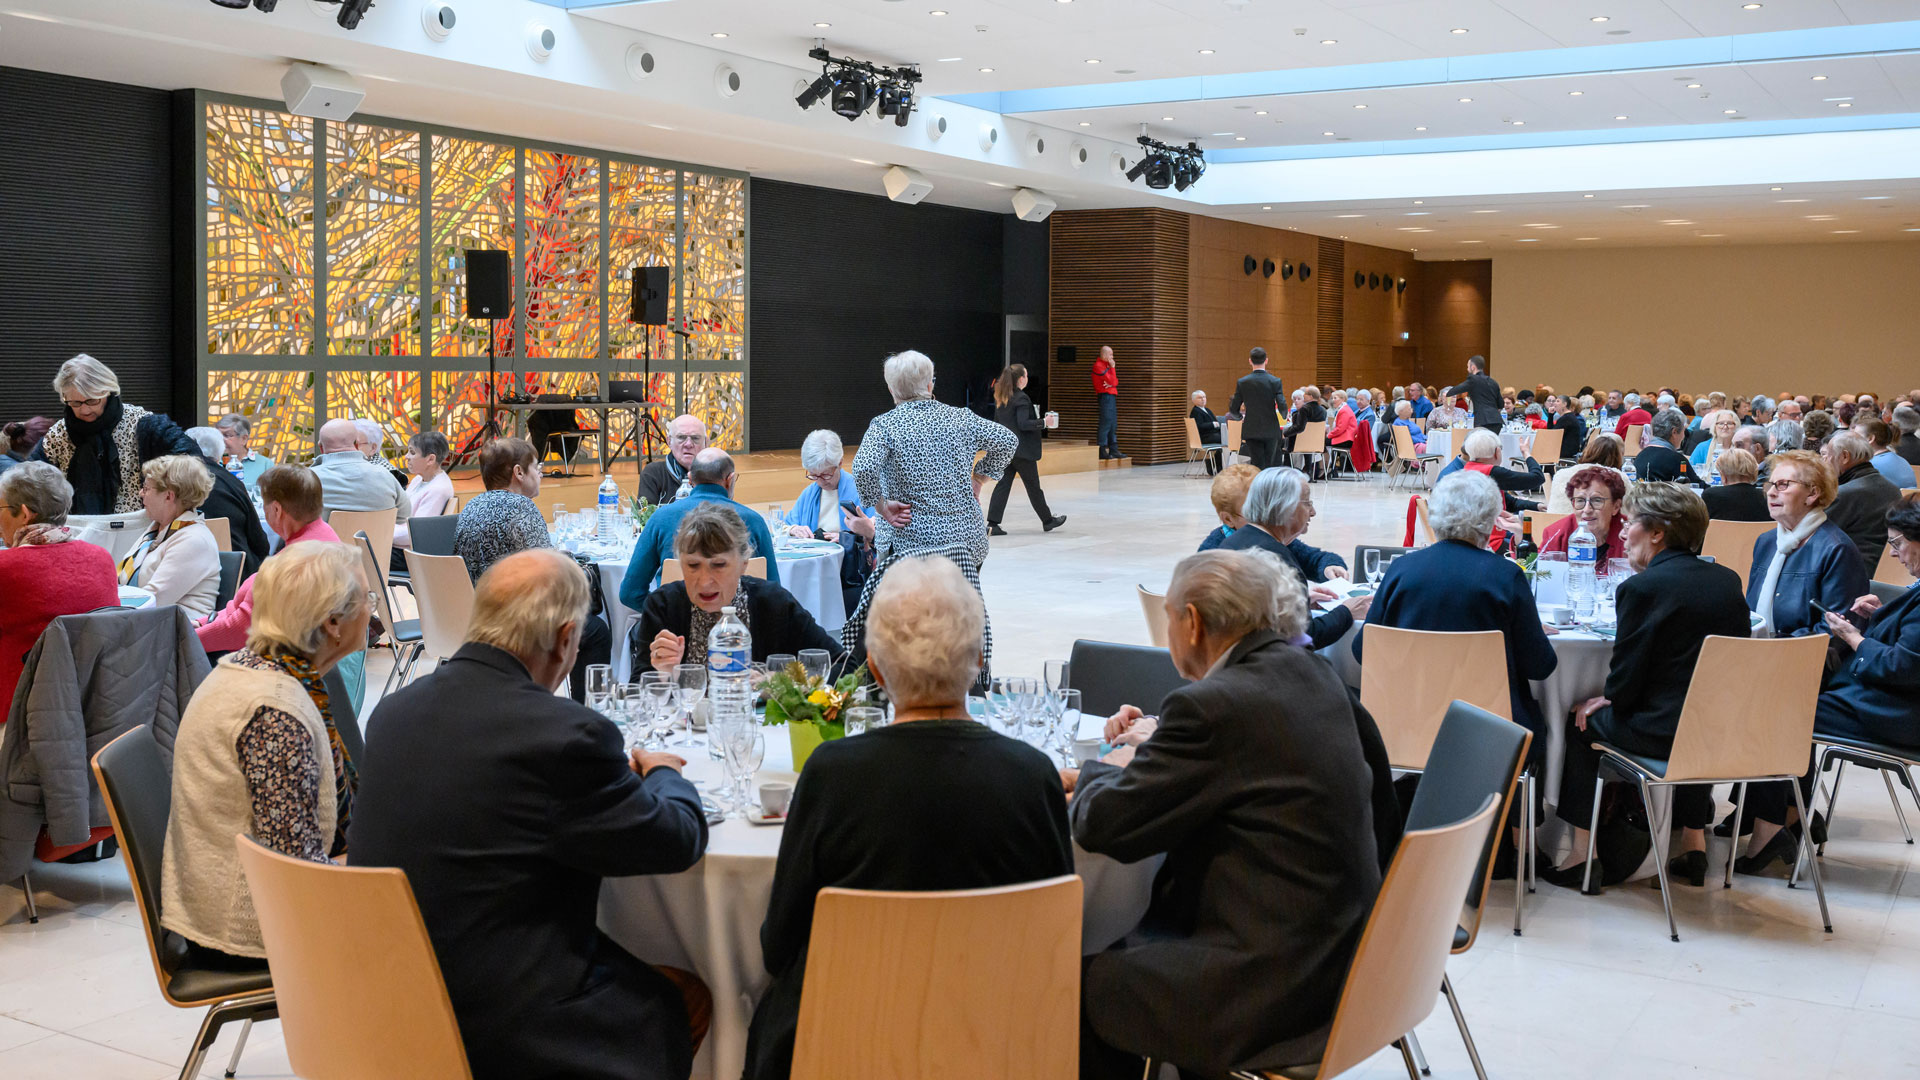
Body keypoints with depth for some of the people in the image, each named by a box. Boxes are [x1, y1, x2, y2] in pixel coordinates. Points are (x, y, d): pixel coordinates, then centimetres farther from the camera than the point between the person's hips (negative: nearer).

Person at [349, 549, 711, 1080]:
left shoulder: (394, 708, 0)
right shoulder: (567, 734, -22)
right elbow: (680, 840, -8)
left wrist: (615, 771, 16)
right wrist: (663, 774, 13)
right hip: (500, 1032, -8)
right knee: (688, 997, 13)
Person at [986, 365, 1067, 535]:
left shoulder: (1000, 398, 8)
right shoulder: (1021, 398, -16)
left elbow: (996, 422, 15)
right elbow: (1023, 424, -21)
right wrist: (1043, 423, -12)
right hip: (1022, 450, -7)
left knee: (1002, 485, 4)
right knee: (1033, 486, 6)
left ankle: (992, 524, -4)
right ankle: (1047, 521, 21)